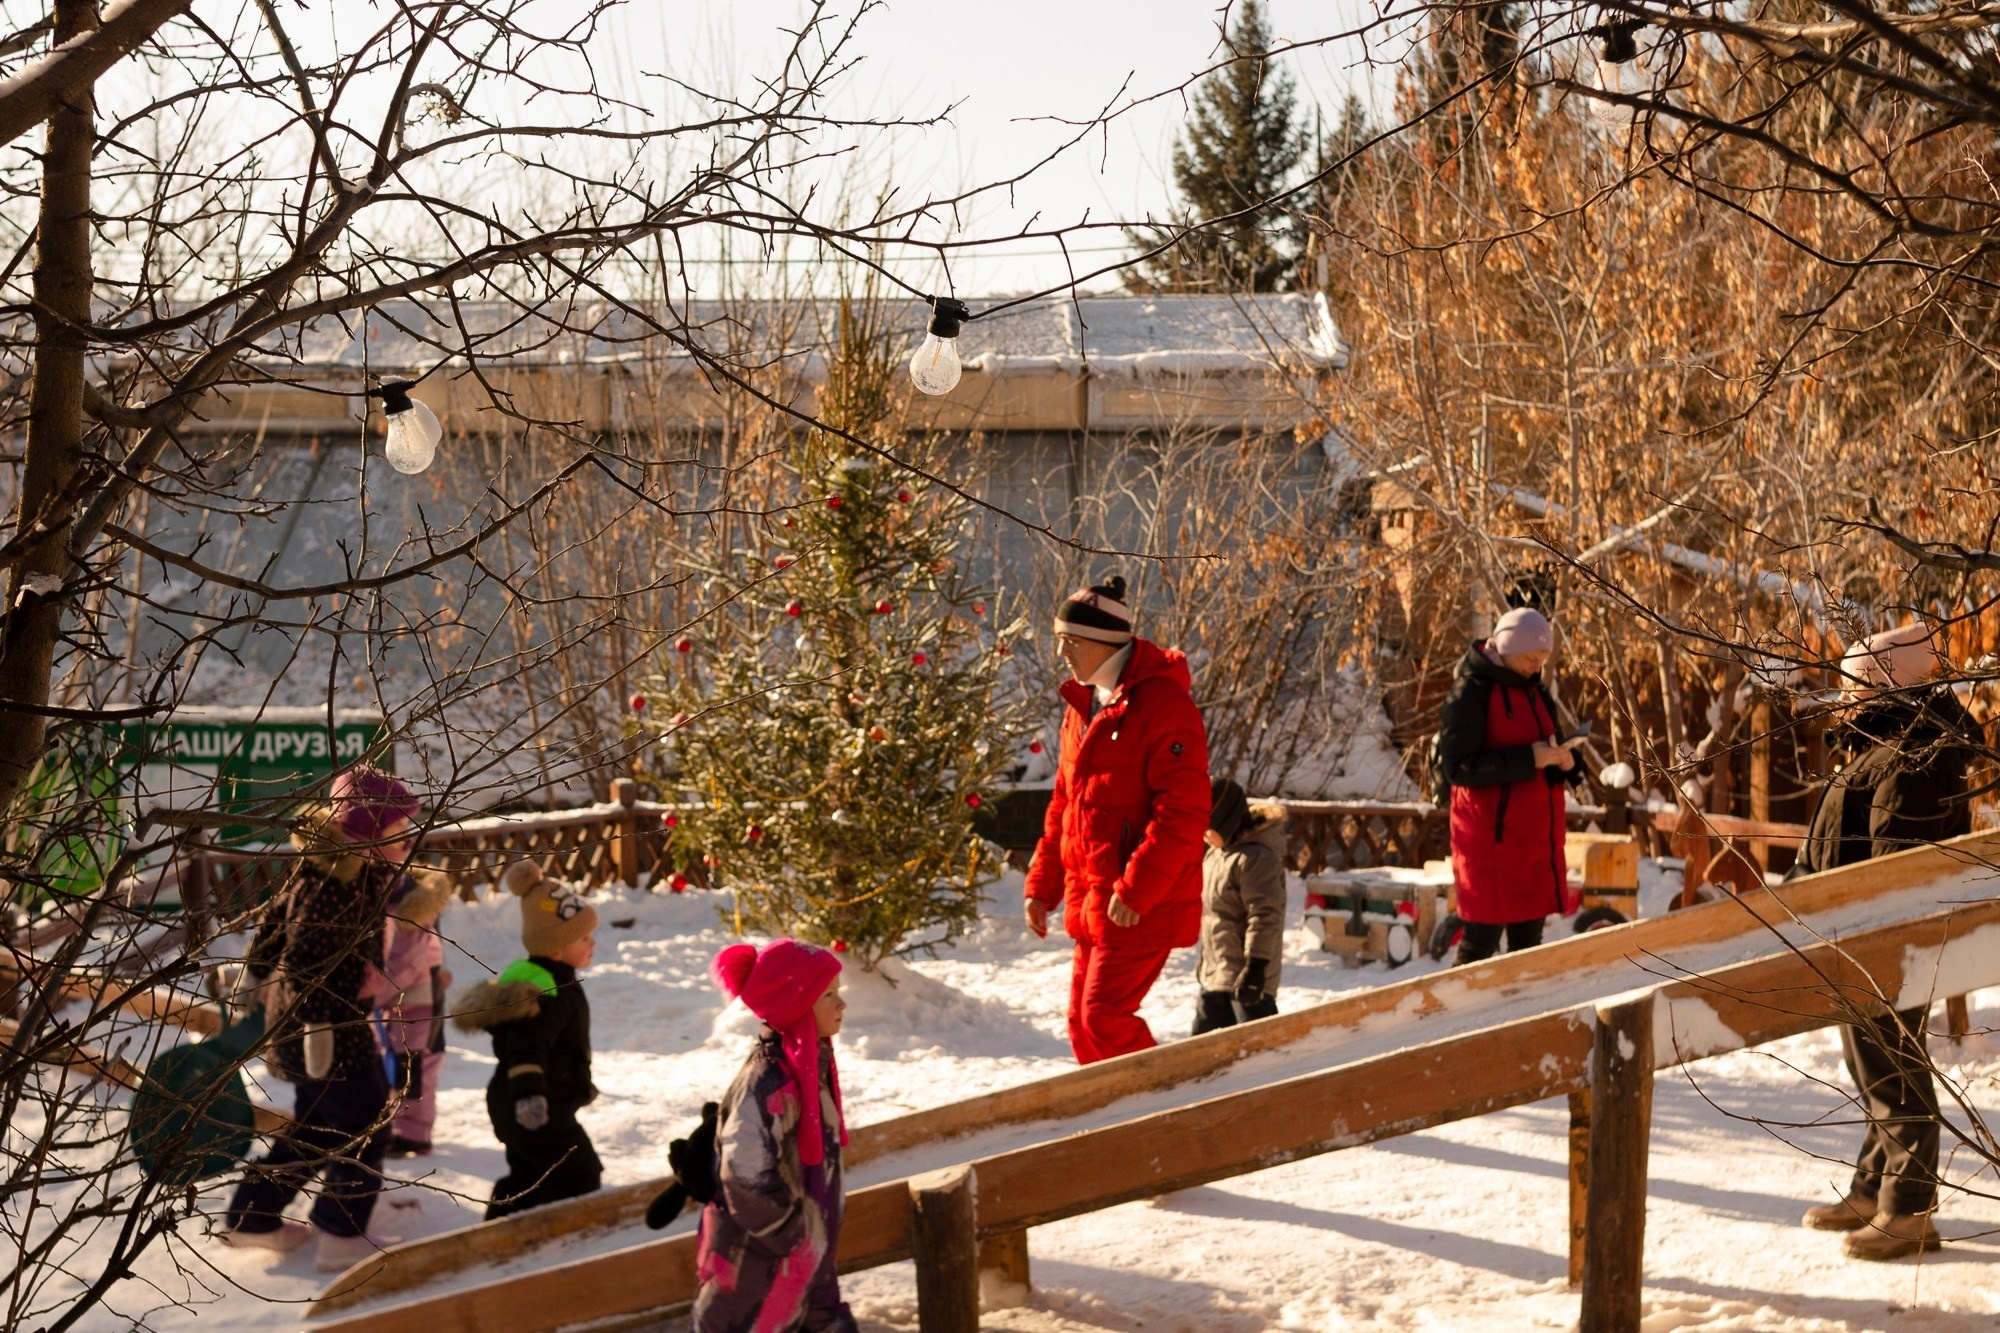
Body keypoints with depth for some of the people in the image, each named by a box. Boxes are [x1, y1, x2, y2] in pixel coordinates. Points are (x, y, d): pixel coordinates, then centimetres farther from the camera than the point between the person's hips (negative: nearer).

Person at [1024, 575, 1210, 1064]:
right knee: (1082, 1022, 10)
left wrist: (1136, 890, -24)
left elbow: (1184, 812, -20)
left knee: (1104, 1018, -11)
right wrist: (1042, 884, 15)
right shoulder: (1083, 705, 14)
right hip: (1090, 902, 9)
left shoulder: (1162, 703, -15)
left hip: (1143, 907, -9)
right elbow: (1064, 805, 20)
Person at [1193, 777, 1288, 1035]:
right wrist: (1205, 957, 26)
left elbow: (1264, 915, -24)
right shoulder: (1216, 852, 12)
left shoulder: (1255, 857, -19)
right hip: (1214, 974, 10)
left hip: (1245, 975, -10)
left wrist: (1256, 964, -26)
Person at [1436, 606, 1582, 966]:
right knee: (1482, 937, -6)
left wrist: (1565, 762, 0)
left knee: (1528, 938, 11)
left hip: (1537, 838, 8)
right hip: (1493, 839, -8)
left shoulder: (1532, 691, 15)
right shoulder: (1470, 693, -10)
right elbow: (1458, 767, -18)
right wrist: (1528, 759, -23)